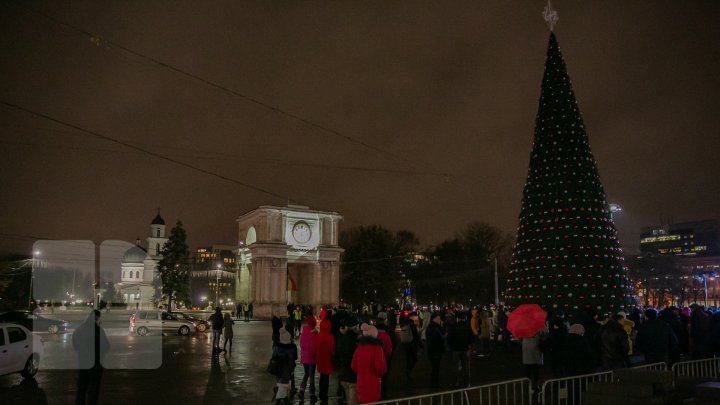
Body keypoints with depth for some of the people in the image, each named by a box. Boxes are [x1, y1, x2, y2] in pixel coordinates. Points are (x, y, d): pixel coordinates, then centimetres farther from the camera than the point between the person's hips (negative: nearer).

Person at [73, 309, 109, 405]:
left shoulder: (77, 331, -1)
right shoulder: (98, 330, -17)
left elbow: (75, 347, 10)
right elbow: (106, 347, -10)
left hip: (81, 364, 5)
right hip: (95, 364, -5)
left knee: (81, 390, 16)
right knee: (93, 390, 5)